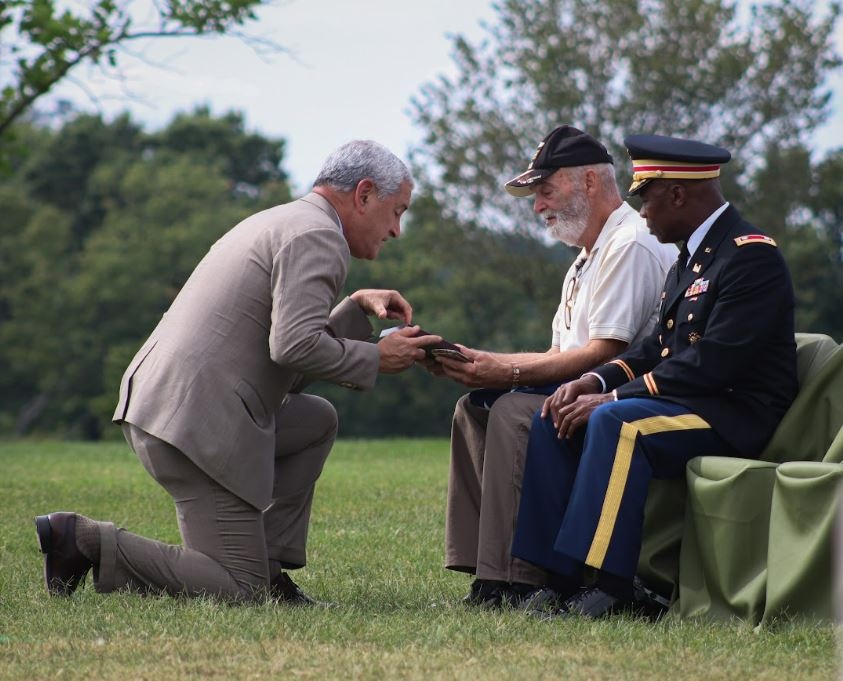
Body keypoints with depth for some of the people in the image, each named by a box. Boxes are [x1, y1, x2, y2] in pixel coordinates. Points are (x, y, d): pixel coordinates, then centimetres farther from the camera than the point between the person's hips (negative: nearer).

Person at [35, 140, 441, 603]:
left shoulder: (277, 224, 24)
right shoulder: (317, 236, -7)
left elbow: (292, 344, 28)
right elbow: (296, 347, -21)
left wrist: (356, 306, 19)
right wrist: (375, 359, -7)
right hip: (198, 424, -10)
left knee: (317, 421, 26)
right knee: (239, 593, -5)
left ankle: (268, 567, 18)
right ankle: (86, 540, -8)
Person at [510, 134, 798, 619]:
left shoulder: (752, 256, -15)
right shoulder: (692, 256, 17)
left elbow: (712, 364, -23)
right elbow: (659, 346, 17)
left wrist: (613, 398, -21)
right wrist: (598, 381, -2)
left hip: (738, 415, -10)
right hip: (690, 402, 10)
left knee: (615, 423, -32)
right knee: (556, 423, -2)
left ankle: (613, 588, -31)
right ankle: (562, 578, -7)